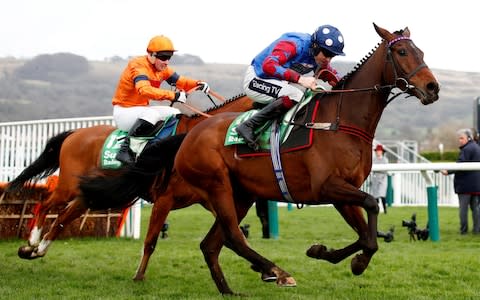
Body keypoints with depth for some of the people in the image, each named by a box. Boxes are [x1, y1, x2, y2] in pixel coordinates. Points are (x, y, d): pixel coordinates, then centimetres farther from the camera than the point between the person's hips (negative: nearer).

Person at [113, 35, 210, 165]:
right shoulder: (139, 66, -23)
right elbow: (144, 90, -41)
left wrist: (198, 84, -14)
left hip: (141, 108, 9)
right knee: (151, 114, -36)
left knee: (175, 114, 8)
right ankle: (125, 149, -35)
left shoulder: (162, 68, 4)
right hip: (123, 111, -9)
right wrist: (173, 95, -47)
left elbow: (180, 81, 8)